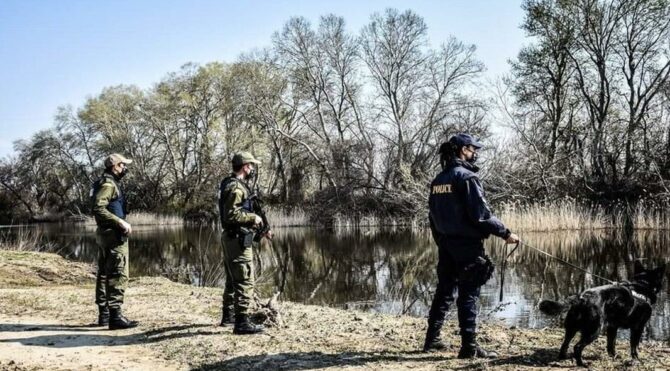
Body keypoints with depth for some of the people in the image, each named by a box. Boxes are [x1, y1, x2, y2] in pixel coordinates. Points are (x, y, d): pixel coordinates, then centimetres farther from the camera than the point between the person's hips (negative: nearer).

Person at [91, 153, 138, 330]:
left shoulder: (110, 183, 17)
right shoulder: (108, 184, -14)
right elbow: (99, 209, -25)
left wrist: (121, 223, 14)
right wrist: (120, 222, -24)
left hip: (105, 233, 11)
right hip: (113, 234, -11)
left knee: (104, 274, 13)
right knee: (118, 275, -11)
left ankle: (104, 314, 21)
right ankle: (115, 316, -12)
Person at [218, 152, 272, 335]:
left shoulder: (237, 185, 16)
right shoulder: (235, 187, -17)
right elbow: (232, 215, -26)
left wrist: (261, 228, 17)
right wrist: (253, 217, -15)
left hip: (231, 238, 11)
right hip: (238, 239, -11)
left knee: (232, 279, 20)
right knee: (245, 282, -9)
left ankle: (228, 315, 31)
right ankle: (241, 322, -9)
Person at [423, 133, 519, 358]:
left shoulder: (438, 180, 10)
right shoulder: (466, 177, -14)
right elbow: (481, 214, -19)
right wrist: (505, 233, -11)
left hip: (445, 245, 8)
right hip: (467, 245, -8)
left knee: (444, 291, 16)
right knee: (468, 295, -2)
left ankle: (432, 339, 21)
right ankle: (469, 346, 1)